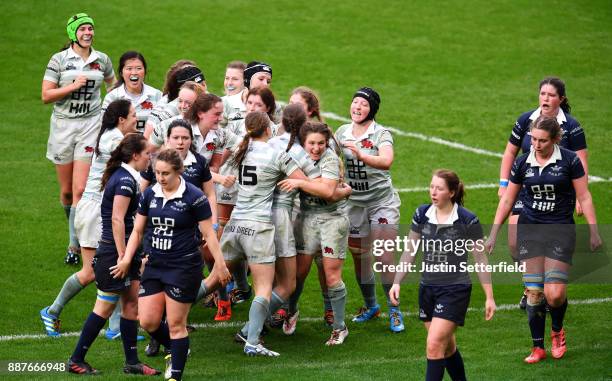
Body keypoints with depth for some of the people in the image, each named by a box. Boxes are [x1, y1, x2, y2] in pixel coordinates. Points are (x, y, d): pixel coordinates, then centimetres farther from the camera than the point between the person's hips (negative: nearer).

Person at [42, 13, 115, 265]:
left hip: (90, 124, 0)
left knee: (80, 190, -11)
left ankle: (74, 246, -8)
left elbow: (114, 85, 25)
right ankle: (77, 231, 31)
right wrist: (74, 86, -14)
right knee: (66, 191, 5)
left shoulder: (102, 60, 6)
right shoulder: (59, 60, -2)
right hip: (63, 124, 0)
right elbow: (46, 95, -6)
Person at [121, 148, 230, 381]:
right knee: (148, 322, 2)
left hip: (184, 268, -5)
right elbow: (138, 230, 12)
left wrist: (220, 264, -8)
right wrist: (127, 258, 2)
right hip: (154, 266, 5)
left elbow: (209, 234, -6)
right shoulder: (149, 195, 4)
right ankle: (177, 350, 29)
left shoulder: (194, 197, -10)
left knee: (175, 324, -2)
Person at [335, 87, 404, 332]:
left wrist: (361, 155, -45)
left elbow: (386, 161, -30)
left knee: (384, 256, -11)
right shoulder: (342, 132, 4)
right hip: (353, 201, 5)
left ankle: (394, 311, -1)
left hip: (381, 200, -5)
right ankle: (370, 306, 27)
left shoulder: (381, 134, -12)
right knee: (359, 256, 9)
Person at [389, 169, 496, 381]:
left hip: (455, 290, -5)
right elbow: (410, 251, 9)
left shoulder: (468, 221, -12)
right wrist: (397, 282, 3)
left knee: (434, 345, -15)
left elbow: (480, 259, -6)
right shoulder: (422, 214, 1)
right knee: (447, 346, 15)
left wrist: (489, 297, -5)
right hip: (427, 288, 5)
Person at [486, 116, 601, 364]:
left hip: (561, 231, -3)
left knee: (554, 293, -12)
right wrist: (494, 233, 9)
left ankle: (557, 330, 19)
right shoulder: (522, 163, 3)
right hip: (529, 230, 3)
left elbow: (584, 197, -1)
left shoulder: (569, 160, -5)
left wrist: (594, 232, -5)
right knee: (533, 292, -2)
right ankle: (538, 347, 9)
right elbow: (507, 201, 11)